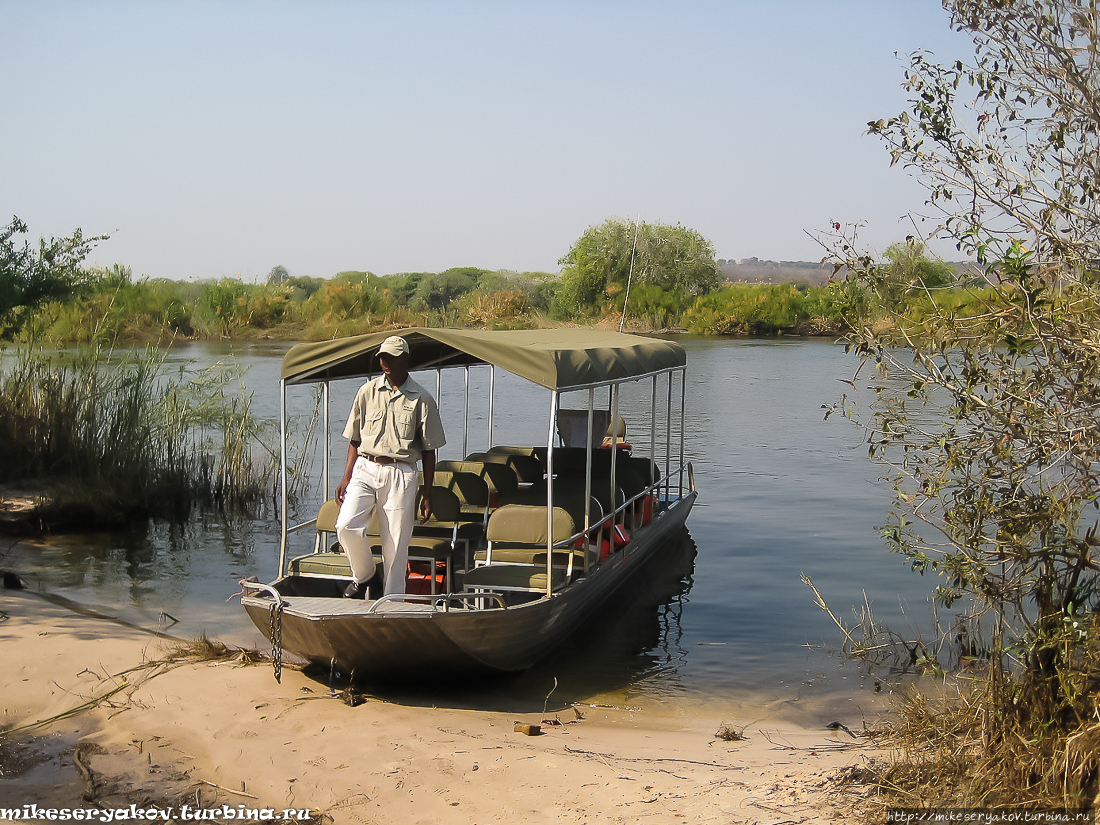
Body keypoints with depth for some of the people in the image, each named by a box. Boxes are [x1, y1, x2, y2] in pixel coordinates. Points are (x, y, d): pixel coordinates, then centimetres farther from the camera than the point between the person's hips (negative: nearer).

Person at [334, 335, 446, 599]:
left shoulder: (421, 399, 2)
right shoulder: (367, 391, 9)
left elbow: (428, 450, 5)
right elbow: (354, 440, 12)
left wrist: (427, 495, 2)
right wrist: (346, 478, 4)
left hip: (401, 475, -2)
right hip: (365, 469, 2)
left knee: (396, 543, -2)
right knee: (346, 526, -17)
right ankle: (365, 576, 9)